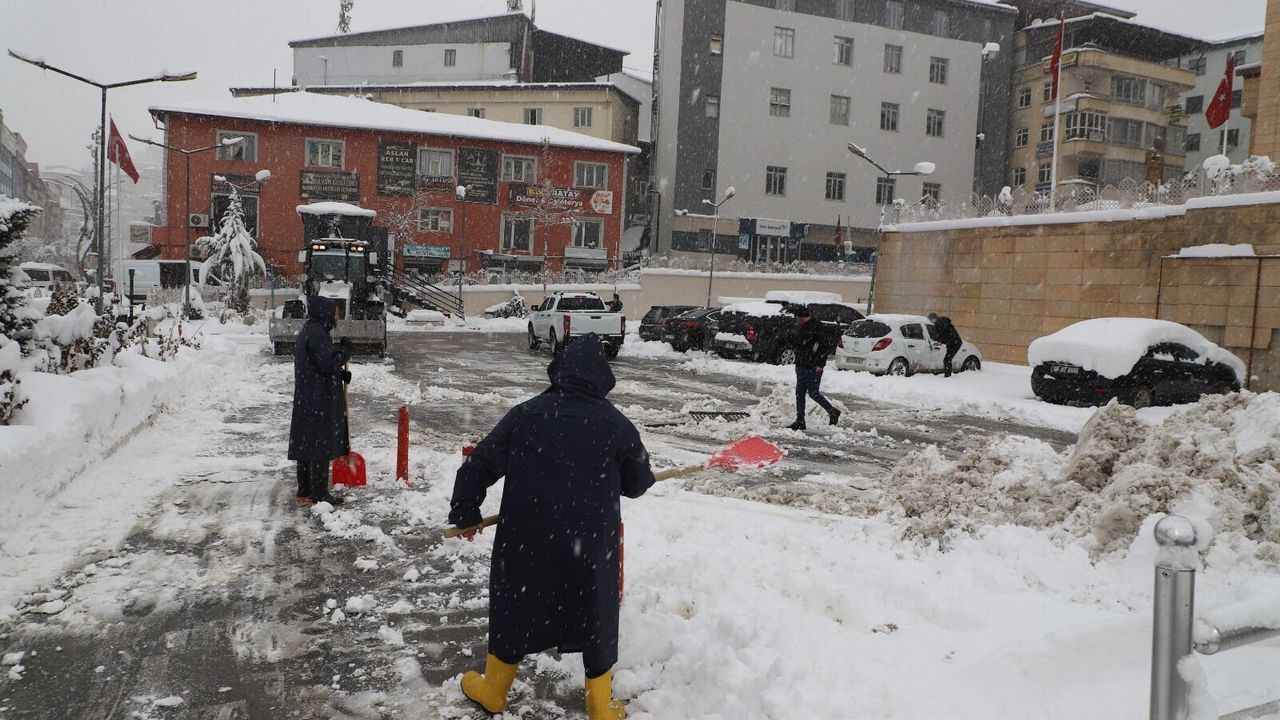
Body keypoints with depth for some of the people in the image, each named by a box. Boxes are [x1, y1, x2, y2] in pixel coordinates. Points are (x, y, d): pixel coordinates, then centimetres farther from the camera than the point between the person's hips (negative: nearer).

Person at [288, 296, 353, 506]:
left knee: (306, 442, 15)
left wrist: (340, 373, 8)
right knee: (321, 445, -4)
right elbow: (328, 365, -23)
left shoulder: (307, 332, 15)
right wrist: (345, 350, -9)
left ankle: (305, 489, 25)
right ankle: (319, 494, 1)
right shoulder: (317, 334, -19)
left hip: (306, 400, 10)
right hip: (319, 401, -10)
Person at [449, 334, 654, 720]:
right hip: (591, 544, -1)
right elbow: (638, 484, 5)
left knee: (514, 609, 21)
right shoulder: (617, 424, -6)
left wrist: (465, 514, 11)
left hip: (527, 540, 1)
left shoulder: (525, 414, -5)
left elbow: (478, 466, -4)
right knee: (596, 620, 16)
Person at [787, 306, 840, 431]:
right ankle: (800, 421, 14)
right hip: (801, 367, 8)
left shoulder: (817, 328, -14)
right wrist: (797, 364, 17)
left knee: (813, 393, -5)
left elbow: (827, 346, -14)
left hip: (814, 368, -8)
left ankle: (833, 412, 14)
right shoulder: (799, 328, 11)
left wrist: (820, 364, -16)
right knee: (799, 394, 7)